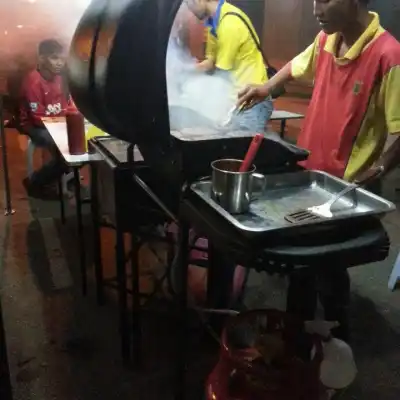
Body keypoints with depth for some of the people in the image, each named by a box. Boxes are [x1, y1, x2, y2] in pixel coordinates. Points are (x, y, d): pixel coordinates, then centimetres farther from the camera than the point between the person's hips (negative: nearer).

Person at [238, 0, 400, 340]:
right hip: (307, 171, 7)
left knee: (329, 266, 7)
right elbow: (298, 65, 25)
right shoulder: (326, 40, 2)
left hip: (345, 186, -7)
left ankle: (337, 342, 34)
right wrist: (267, 88, 14)